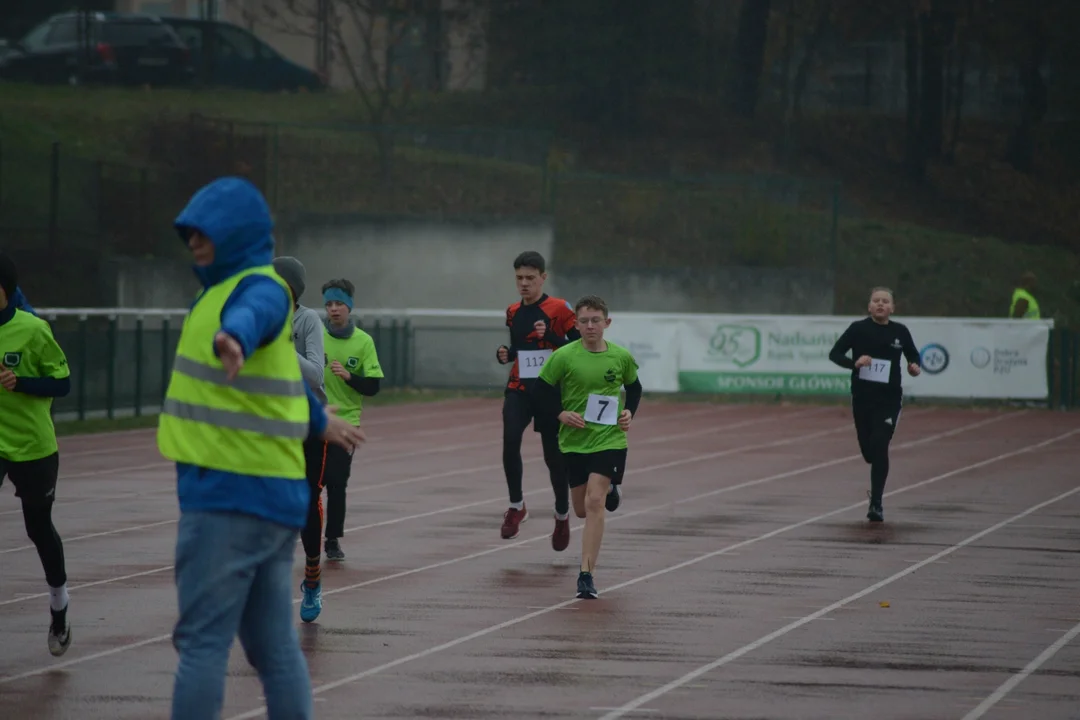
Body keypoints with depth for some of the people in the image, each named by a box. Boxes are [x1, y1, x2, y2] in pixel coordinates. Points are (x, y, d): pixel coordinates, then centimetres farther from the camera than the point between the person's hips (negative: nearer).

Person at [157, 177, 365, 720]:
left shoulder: (260, 289, -10)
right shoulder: (227, 289, 19)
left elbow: (255, 316, -38)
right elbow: (279, 364, 38)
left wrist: (232, 339, -62)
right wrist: (319, 421, 56)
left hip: (231, 493, -10)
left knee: (202, 639, -11)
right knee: (273, 646, 9)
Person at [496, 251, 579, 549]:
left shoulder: (559, 309, -8)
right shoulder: (513, 313, 9)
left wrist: (550, 336, -24)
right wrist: (504, 354, 3)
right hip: (519, 389, 3)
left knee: (553, 455, 6)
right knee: (510, 440, -24)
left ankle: (562, 516, 28)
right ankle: (516, 506, -10)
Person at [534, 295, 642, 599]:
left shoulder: (622, 357, -3)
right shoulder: (564, 356, -9)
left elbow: (634, 387, 16)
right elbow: (542, 389, 1)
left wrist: (629, 412, -1)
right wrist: (561, 414, -13)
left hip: (609, 439, -1)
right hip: (574, 440, 1)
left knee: (595, 502, -16)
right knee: (582, 509, 13)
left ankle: (586, 575, -12)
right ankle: (610, 489, 51)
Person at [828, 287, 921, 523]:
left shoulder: (900, 332, 0)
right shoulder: (858, 329, -4)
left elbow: (913, 356, 14)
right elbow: (835, 353, -5)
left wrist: (915, 367, -9)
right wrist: (854, 362, -24)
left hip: (889, 399, -1)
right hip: (862, 398, 1)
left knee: (879, 447, -15)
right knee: (868, 450, 11)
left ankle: (876, 504, -9)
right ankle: (877, 483, 47)